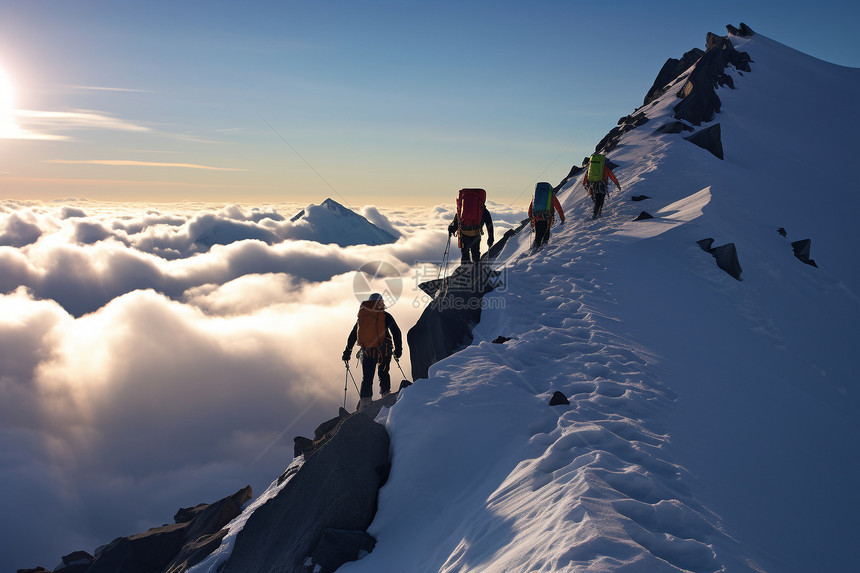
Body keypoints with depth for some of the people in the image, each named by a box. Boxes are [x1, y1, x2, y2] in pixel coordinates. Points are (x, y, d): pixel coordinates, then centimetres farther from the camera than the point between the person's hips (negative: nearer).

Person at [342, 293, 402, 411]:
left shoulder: (361, 316, 13)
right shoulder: (385, 316, 3)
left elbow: (352, 336, 18)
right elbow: (396, 332, -3)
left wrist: (347, 351, 24)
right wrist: (398, 349, 1)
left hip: (367, 351, 2)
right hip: (384, 350, -2)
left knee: (367, 377, 6)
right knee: (383, 373, 18)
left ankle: (365, 402, -6)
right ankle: (385, 396, 13)